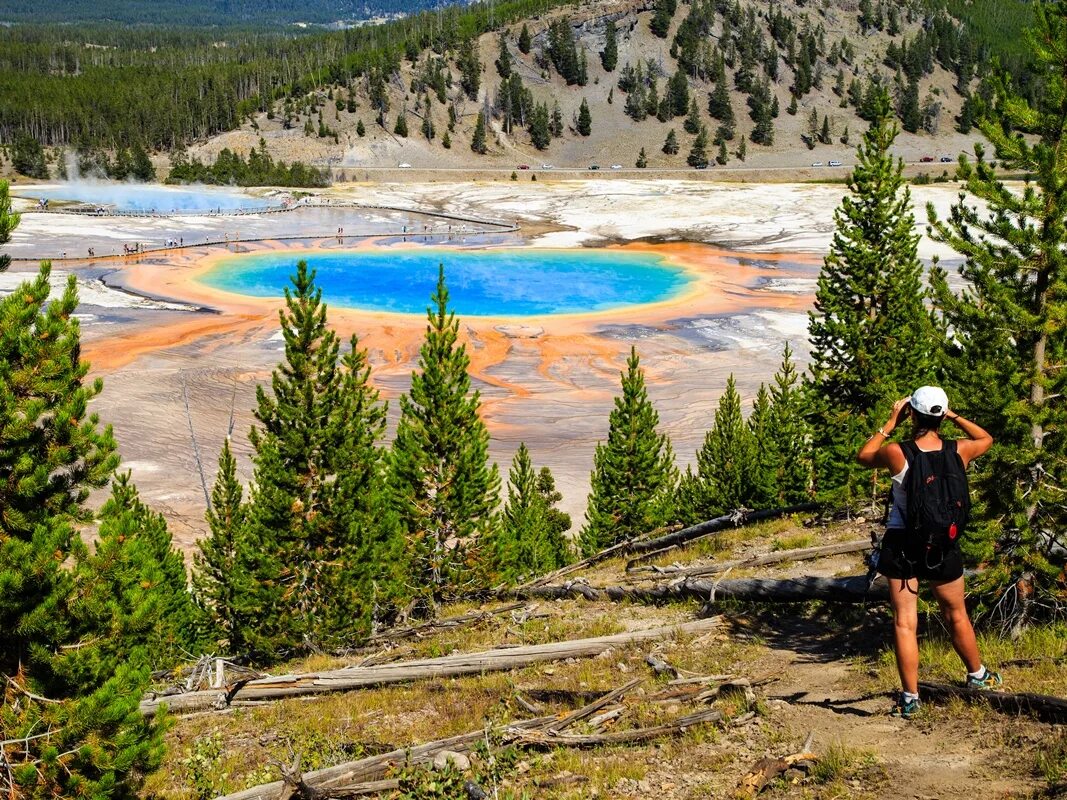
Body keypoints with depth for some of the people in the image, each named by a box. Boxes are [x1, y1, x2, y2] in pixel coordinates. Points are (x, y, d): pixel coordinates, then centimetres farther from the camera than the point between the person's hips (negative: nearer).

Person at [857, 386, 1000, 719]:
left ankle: (910, 698, 8)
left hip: (902, 545, -2)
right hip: (944, 547, 2)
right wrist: (954, 417, 13)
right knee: (956, 616, 22)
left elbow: (863, 456, 6)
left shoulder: (896, 453, -16)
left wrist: (890, 423, 7)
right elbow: (986, 438, 16)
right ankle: (977, 675, 41)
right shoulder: (959, 451, -7)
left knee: (904, 623, 5)